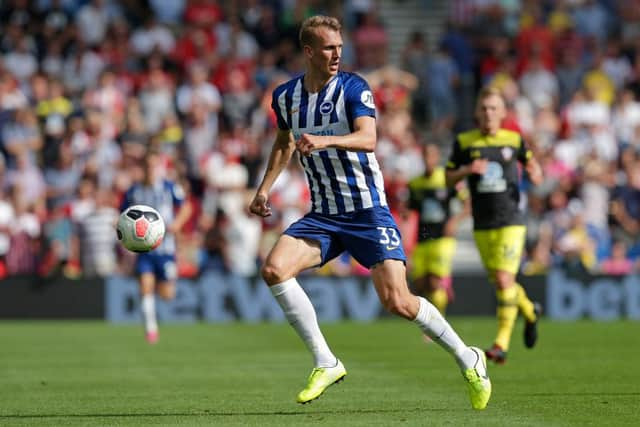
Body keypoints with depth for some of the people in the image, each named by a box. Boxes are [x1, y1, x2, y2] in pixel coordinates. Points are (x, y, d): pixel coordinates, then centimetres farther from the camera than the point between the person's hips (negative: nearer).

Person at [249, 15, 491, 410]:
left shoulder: (353, 88, -11)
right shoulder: (285, 96, 5)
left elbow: (368, 139, -28)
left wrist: (325, 140, -45)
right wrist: (265, 189, 17)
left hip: (368, 211, -5)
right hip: (323, 215, 5)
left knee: (398, 302, -15)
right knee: (274, 269, -19)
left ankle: (467, 359, 9)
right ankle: (326, 363, -9)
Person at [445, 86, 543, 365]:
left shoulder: (514, 140, 1)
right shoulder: (464, 142, 2)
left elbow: (530, 162, 17)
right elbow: (448, 179, 6)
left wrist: (535, 172, -6)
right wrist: (467, 170, -14)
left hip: (511, 221, -3)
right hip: (482, 224, 3)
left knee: (504, 280, -15)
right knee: (499, 282, 11)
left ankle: (502, 343, -11)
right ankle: (530, 312, 41)